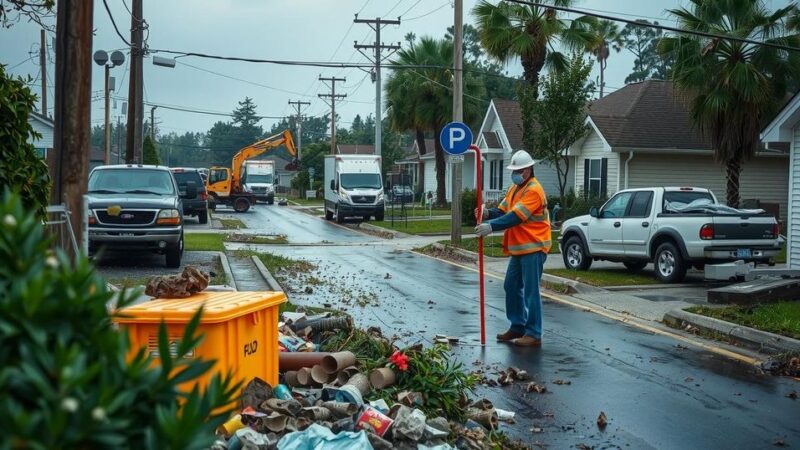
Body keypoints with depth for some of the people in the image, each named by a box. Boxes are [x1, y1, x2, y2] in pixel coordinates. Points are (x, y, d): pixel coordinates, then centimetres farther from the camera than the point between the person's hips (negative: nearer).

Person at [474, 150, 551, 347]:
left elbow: (515, 217, -25)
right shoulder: (515, 188, 15)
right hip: (518, 248, 10)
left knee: (531, 291, -8)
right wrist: (488, 213, -11)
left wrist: (491, 227, -31)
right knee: (512, 287, 15)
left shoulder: (533, 190, -16)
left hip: (533, 248, -10)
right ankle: (517, 326, 26)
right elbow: (503, 210, 9)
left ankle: (534, 334, -5)